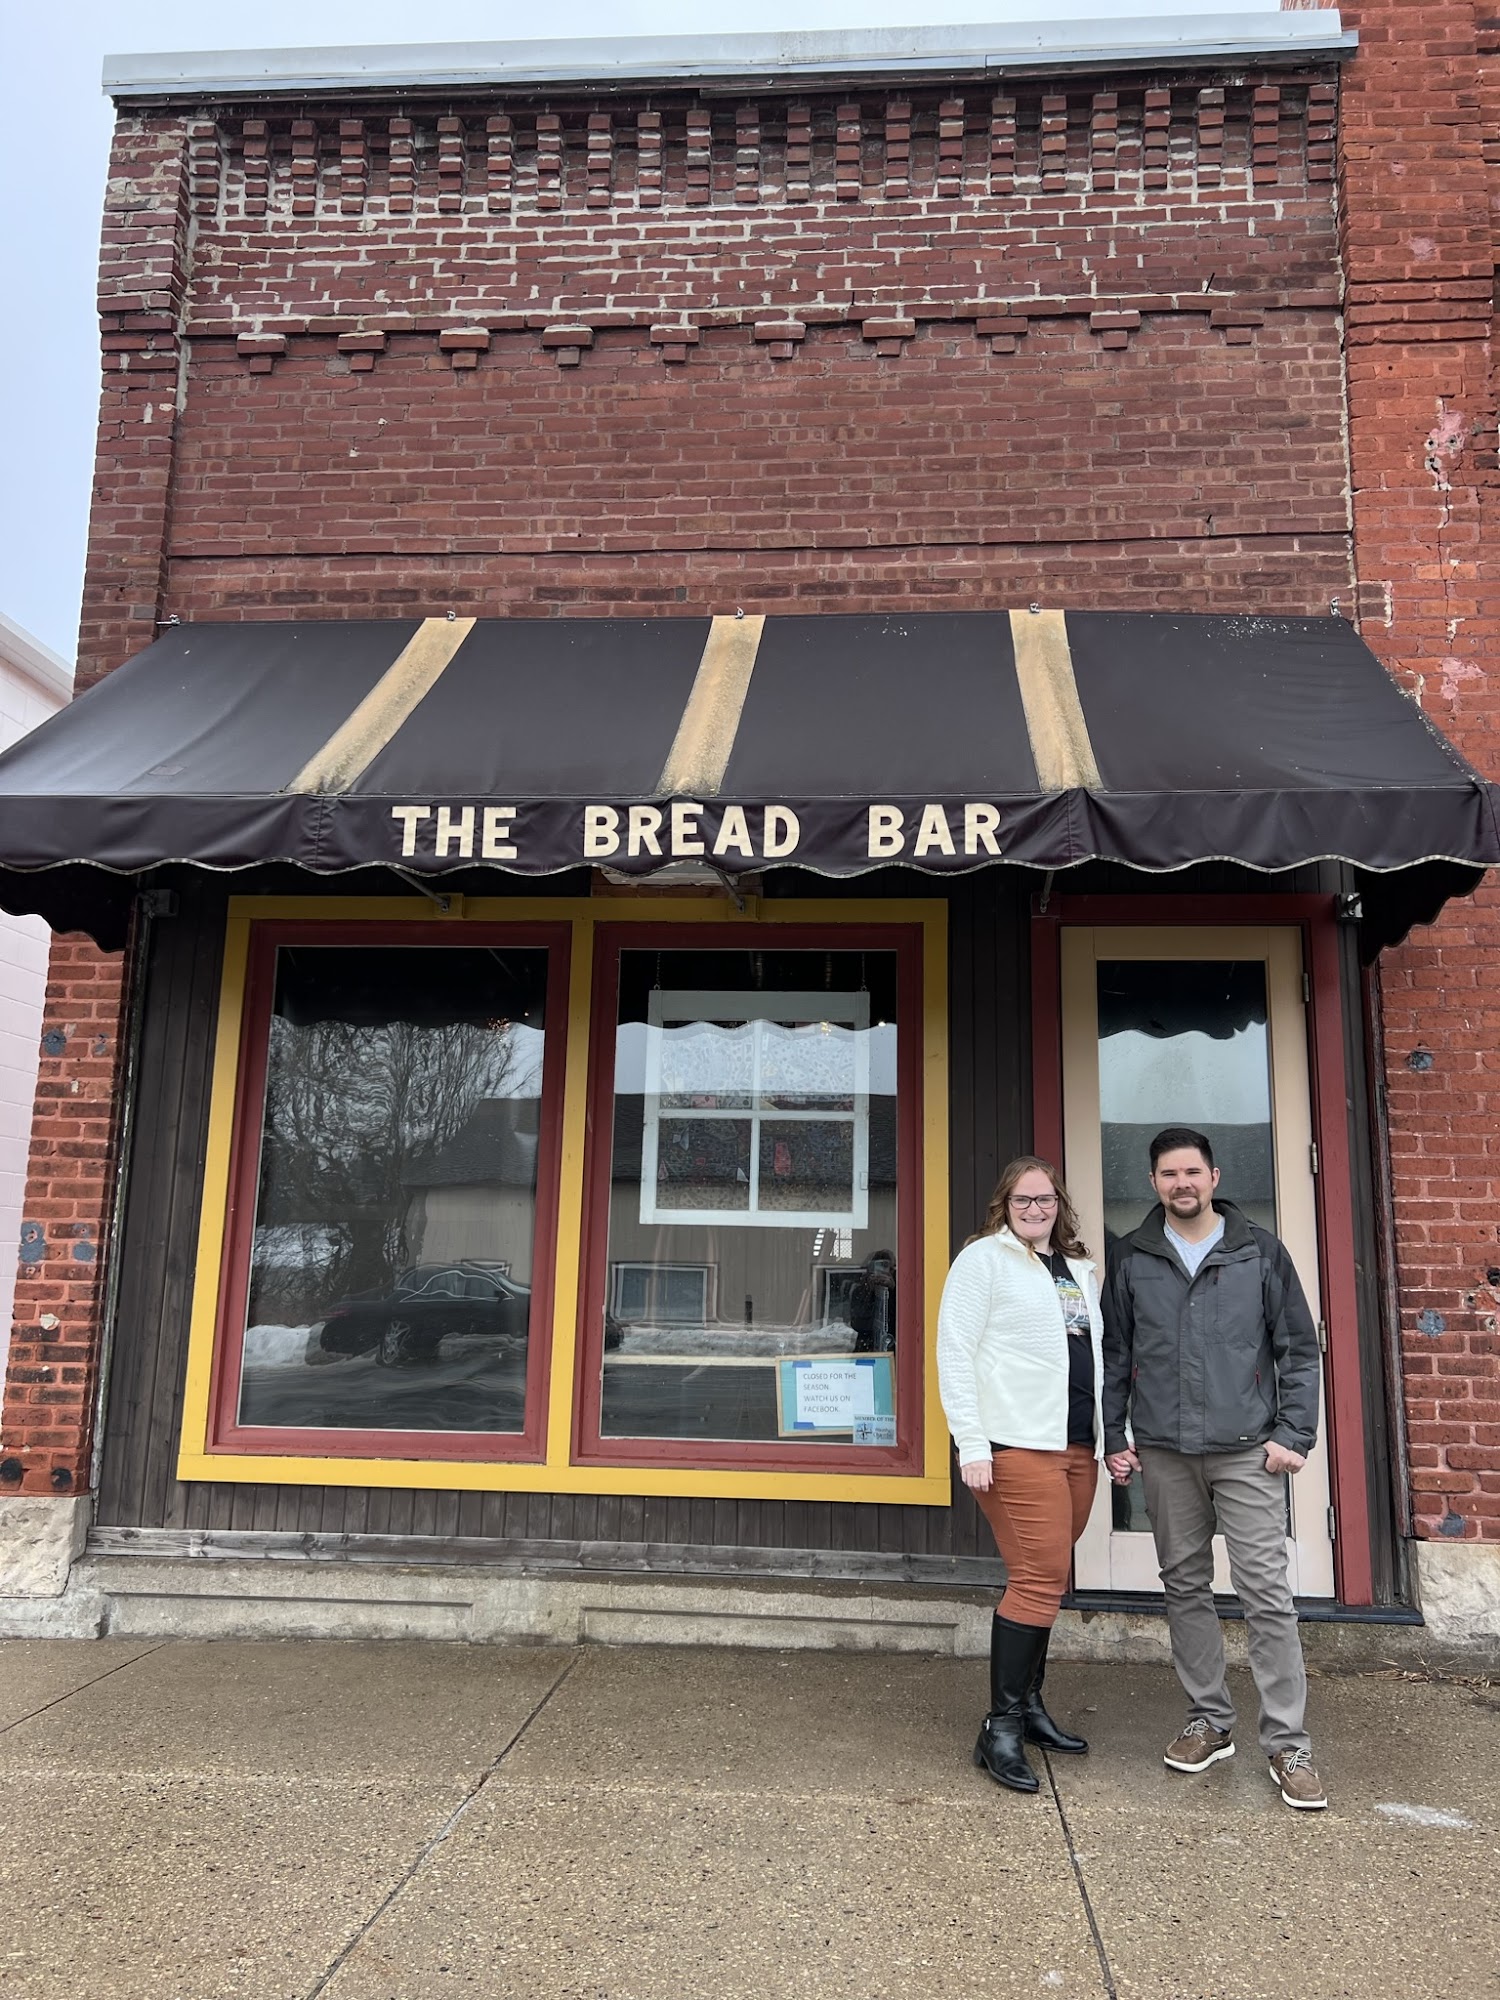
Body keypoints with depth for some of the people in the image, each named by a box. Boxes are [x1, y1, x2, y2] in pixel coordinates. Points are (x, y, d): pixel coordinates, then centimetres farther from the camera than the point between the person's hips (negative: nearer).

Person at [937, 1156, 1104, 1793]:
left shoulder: (1080, 1271, 18)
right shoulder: (983, 1259, -3)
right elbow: (954, 1353, -8)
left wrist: (1112, 1438, 16)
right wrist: (971, 1446, -14)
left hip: (1078, 1448, 7)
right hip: (1017, 1446, -7)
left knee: (1046, 1581, 13)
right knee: (1039, 1581, -9)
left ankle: (1029, 1705, 26)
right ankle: (1001, 1729, 1)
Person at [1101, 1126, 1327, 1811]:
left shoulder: (1259, 1251, 1)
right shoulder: (1131, 1258, 5)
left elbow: (1299, 1348, 4)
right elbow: (1114, 1355, 10)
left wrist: (1292, 1434, -3)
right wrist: (1114, 1438, 6)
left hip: (1246, 1451, -2)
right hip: (1164, 1453, 2)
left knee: (1266, 1593, -3)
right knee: (1185, 1588, 10)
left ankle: (1287, 1746, 7)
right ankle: (1210, 1721, 24)